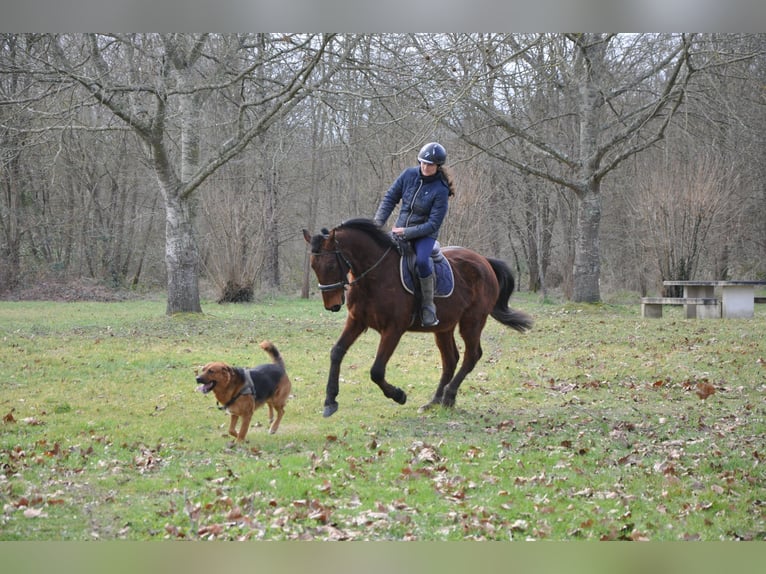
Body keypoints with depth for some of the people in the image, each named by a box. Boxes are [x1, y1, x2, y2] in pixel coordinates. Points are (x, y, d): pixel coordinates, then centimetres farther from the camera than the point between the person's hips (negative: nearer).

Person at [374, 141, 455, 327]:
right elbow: (390, 198, 4)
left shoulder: (440, 190, -17)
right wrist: (377, 224, -6)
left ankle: (428, 306, -19)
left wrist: (406, 232, -22)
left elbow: (433, 224, -18)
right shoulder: (409, 174, -4)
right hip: (400, 229, 5)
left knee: (422, 260, -33)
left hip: (424, 233, -5)